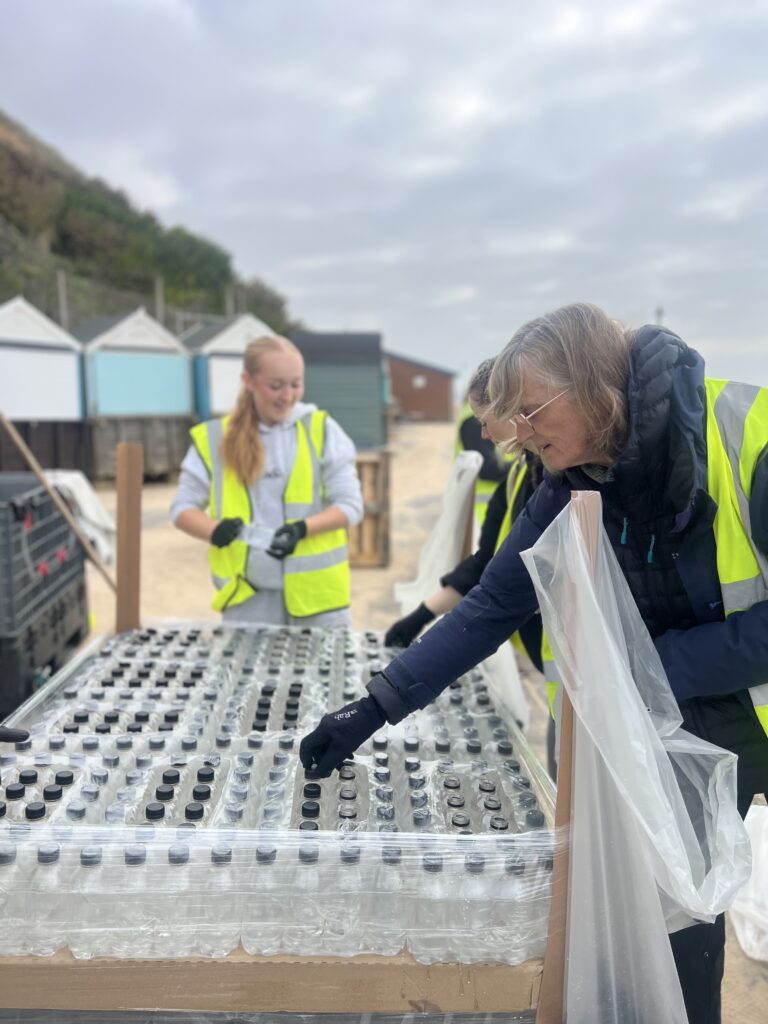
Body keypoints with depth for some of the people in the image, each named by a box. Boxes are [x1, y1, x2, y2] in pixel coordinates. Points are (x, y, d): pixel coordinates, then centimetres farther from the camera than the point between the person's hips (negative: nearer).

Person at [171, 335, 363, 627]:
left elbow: (350, 505, -2)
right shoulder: (215, 438, 1)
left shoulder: (321, 429, -1)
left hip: (315, 588, 0)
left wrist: (303, 528, -20)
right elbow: (182, 507, 6)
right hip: (247, 593, 1)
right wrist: (214, 531, -16)